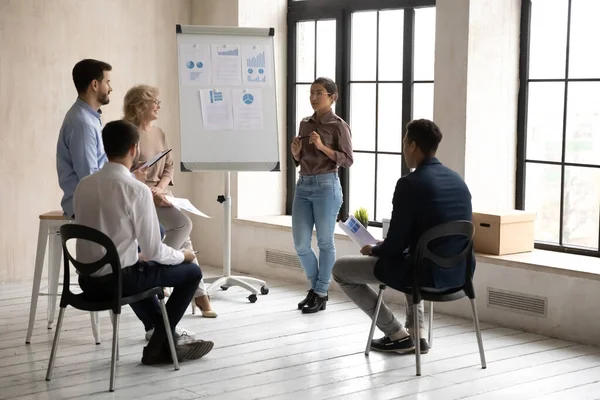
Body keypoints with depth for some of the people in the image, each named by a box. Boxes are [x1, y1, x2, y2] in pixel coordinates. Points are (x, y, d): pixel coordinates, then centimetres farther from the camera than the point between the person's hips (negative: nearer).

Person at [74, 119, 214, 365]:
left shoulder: (83, 185, 3)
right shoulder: (138, 190, -16)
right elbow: (153, 250, -14)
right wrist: (182, 255, 6)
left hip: (87, 279, 7)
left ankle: (169, 341, 39)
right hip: (116, 279, -7)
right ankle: (156, 347, 14)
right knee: (191, 271, 11)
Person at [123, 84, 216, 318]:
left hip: (160, 193, 7)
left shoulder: (159, 133, 14)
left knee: (183, 234, -12)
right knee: (183, 224, -26)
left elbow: (169, 168, 14)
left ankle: (199, 293, -9)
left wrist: (160, 188, -6)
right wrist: (150, 193, -22)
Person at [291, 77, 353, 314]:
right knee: (300, 243, 4)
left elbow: (347, 161, -8)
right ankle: (315, 287, 24)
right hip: (303, 185, 6)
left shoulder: (338, 126, -5)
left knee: (325, 241, 2)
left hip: (327, 186, -6)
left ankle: (321, 294, 12)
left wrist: (322, 147, -18)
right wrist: (296, 152, -3)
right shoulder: (305, 124, 13)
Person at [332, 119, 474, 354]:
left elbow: (395, 245, -14)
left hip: (428, 273, -8)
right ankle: (417, 335, 30)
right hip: (458, 272, 8)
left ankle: (398, 335, 13)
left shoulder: (410, 183, -16)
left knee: (340, 269, 8)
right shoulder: (457, 179, 8)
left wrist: (373, 250, 9)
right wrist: (385, 247, 26)